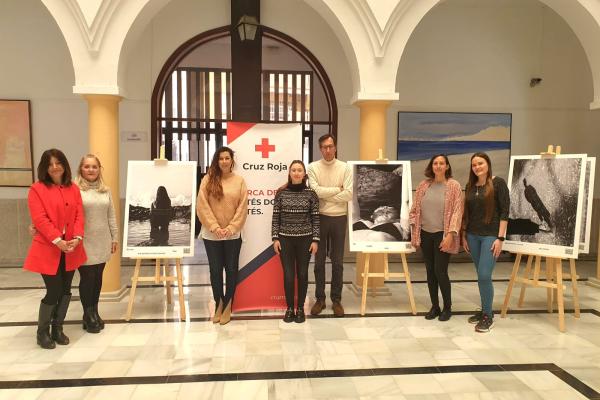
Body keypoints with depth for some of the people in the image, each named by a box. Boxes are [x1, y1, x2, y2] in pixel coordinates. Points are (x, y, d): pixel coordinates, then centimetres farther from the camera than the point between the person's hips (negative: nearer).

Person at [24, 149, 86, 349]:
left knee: (65, 290, 10)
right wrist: (58, 241, -21)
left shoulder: (73, 189, 8)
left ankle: (57, 328, 26)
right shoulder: (37, 189, -6)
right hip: (48, 249, -4)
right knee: (53, 292, -2)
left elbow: (79, 215, 2)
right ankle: (42, 332, 19)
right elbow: (40, 219, -13)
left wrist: (77, 238, -13)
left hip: (71, 249, 5)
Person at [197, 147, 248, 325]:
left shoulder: (239, 181, 1)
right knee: (215, 270, 9)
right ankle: (219, 304, 27)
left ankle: (227, 306, 22)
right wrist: (214, 227, -12)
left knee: (231, 270, 8)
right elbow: (202, 206, -5)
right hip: (211, 235, 0)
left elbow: (242, 208, -2)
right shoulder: (208, 179, -1)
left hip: (233, 235, 0)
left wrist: (231, 228, -10)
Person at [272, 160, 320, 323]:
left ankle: (300, 308, 23)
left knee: (302, 274, 8)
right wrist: (275, 238, -3)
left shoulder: (310, 193, -2)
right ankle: (289, 308, 20)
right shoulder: (281, 193, 0)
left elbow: (315, 218, 0)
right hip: (285, 239, 0)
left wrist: (315, 240, -4)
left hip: (305, 239, 0)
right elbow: (276, 217, 2)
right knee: (288, 275, 3)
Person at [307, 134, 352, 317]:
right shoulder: (313, 167, -2)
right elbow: (315, 191, -15)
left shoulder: (345, 167, 0)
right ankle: (320, 298, 21)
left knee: (337, 262, 8)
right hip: (320, 218, 0)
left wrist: (325, 195, -13)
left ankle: (336, 299, 20)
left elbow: (349, 194, -11)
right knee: (319, 261, 8)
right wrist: (337, 189, -10)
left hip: (339, 219, 1)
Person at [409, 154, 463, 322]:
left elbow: (457, 212, -9)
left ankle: (447, 308, 16)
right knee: (430, 272, 9)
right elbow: (415, 210, 8)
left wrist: (450, 234, -18)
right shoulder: (423, 185, 7)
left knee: (440, 272, -4)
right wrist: (414, 234, 3)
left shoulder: (454, 186, -4)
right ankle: (434, 306, 23)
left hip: (442, 235, -4)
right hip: (426, 234, 4)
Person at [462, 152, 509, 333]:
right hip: (473, 236, 5)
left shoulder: (498, 183, -6)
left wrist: (500, 238, -14)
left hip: (491, 235, -5)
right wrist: (464, 236, 11)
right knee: (481, 276, 12)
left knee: (484, 275, -10)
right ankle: (484, 310, 25)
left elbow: (504, 211, -9)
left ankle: (488, 316, 5)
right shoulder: (470, 186, 9)